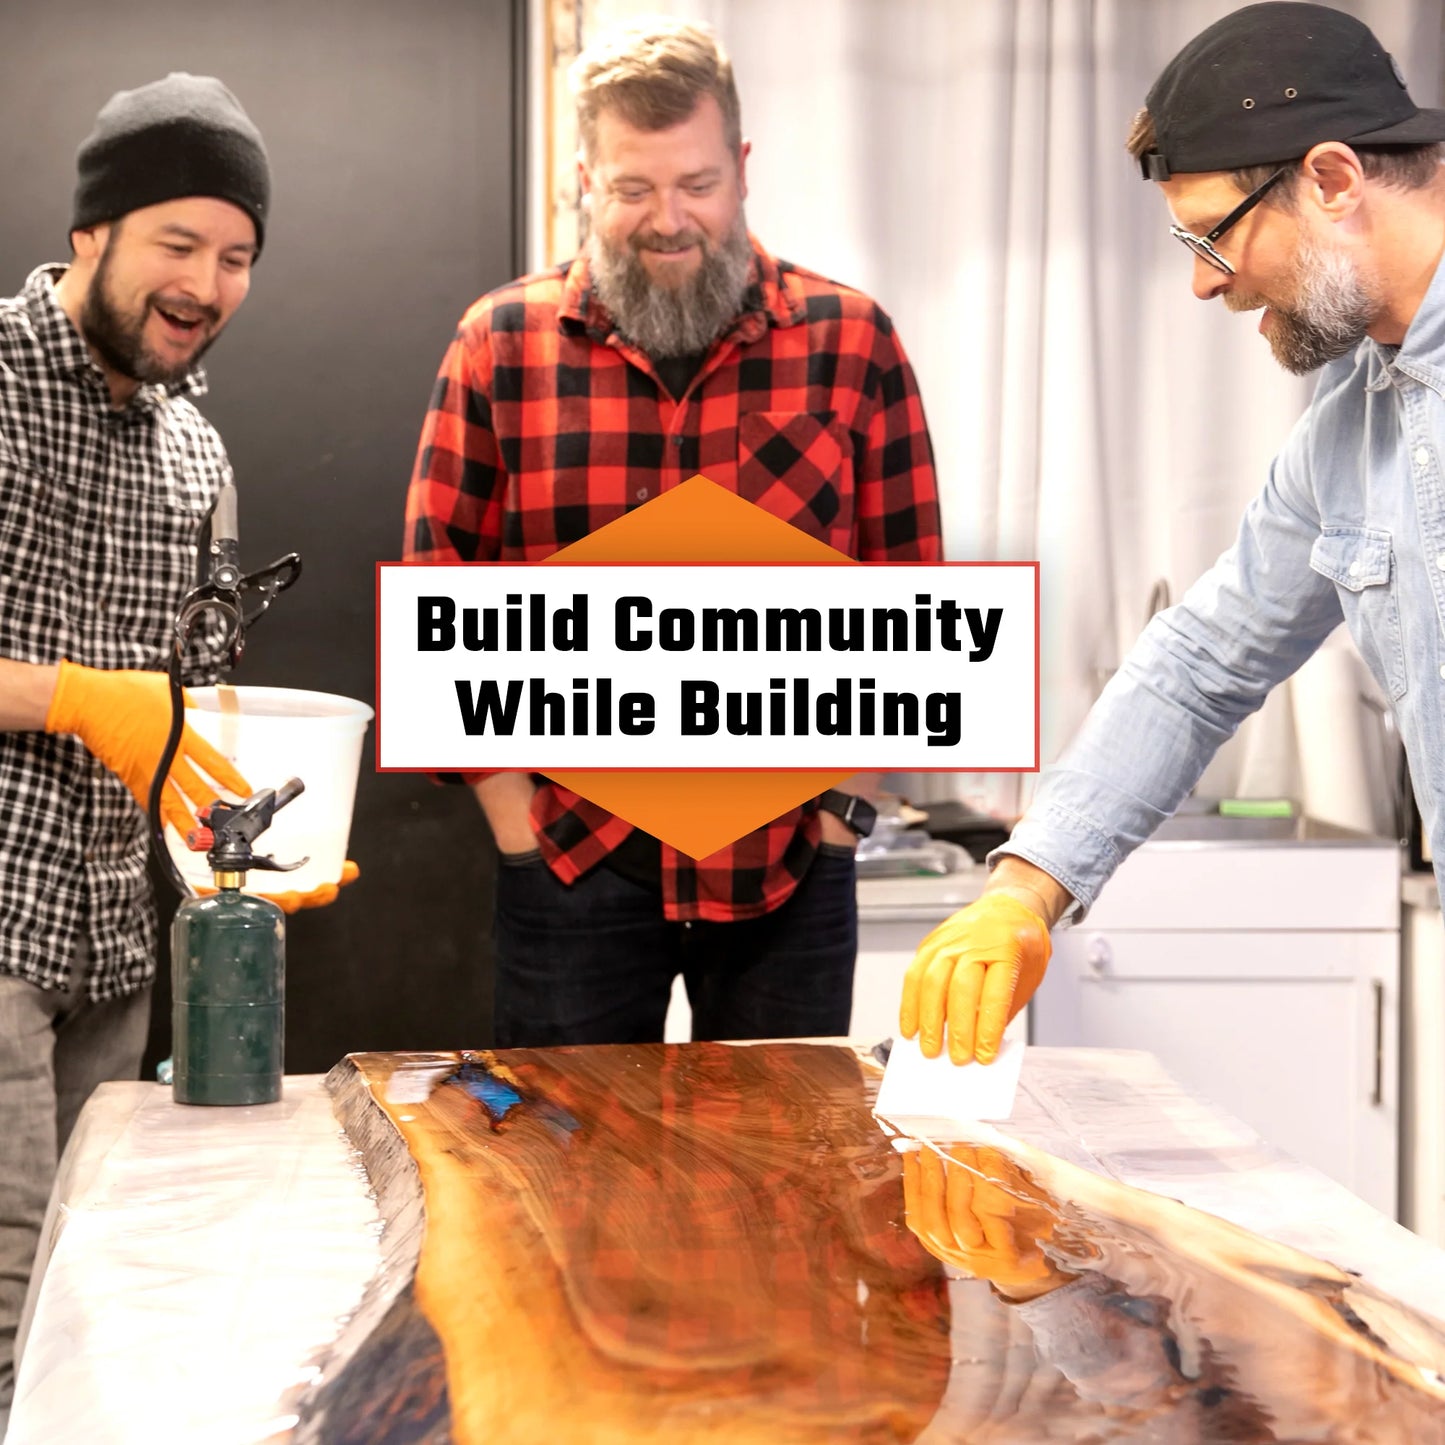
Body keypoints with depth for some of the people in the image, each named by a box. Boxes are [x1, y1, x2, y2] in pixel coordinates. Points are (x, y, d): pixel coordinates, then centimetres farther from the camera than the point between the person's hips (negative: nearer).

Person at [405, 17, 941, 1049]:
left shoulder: (852, 343, 0)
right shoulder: (502, 345, 0)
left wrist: (844, 798, -2)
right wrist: (509, 812, -3)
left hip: (789, 864, 0)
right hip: (571, 861, 0)